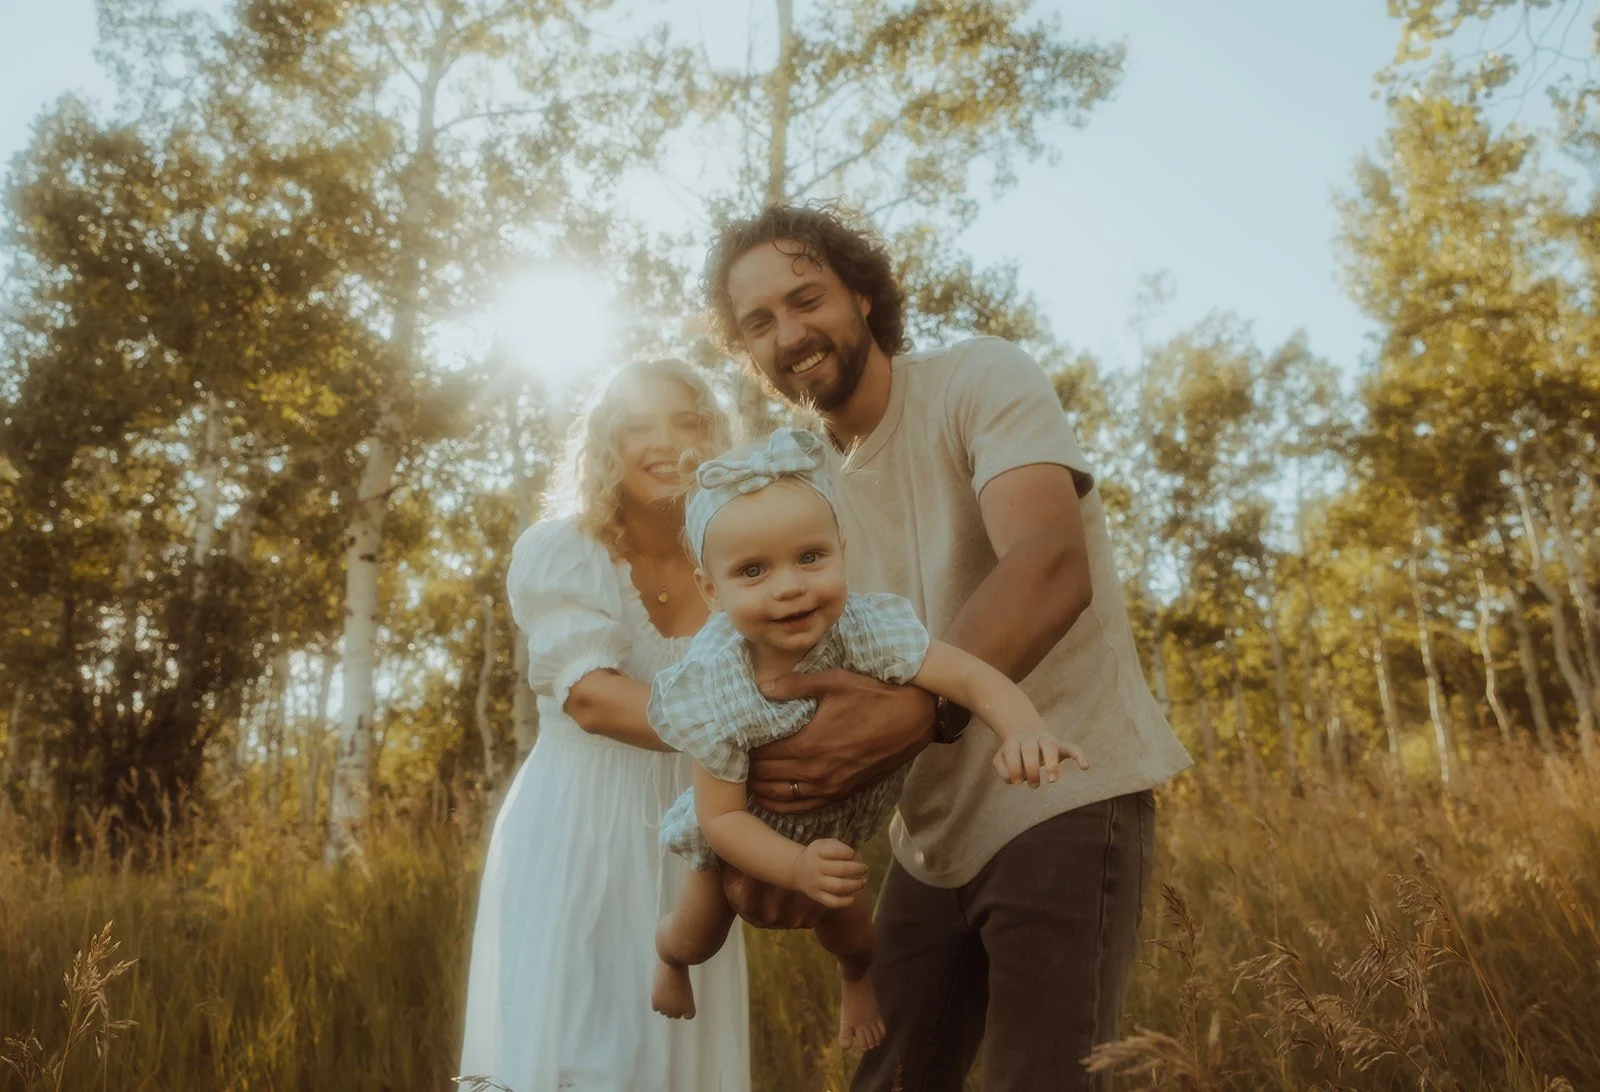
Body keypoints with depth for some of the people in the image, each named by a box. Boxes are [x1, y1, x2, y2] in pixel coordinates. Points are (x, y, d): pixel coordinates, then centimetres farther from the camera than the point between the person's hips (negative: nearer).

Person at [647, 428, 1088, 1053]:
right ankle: (669, 953, 54)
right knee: (701, 932, 14)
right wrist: (798, 868, -48)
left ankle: (858, 975, 52)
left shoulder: (865, 628, -37)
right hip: (747, 821, 0)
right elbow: (722, 818, -31)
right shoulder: (712, 688, -38)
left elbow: (974, 677, -41)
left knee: (838, 916, 13)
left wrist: (1025, 732, -62)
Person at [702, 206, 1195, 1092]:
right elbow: (794, 689, 3)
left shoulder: (979, 380, -10)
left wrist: (918, 713, -43)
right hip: (934, 833, 7)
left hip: (1063, 797, -6)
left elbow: (1050, 568, -27)